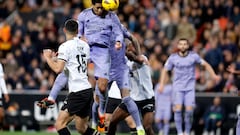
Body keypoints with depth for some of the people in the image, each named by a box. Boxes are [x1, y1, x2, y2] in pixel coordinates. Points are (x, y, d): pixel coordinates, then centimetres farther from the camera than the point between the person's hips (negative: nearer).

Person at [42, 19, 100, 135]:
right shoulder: (84, 45, 14)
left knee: (59, 124, -9)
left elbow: (58, 69, -18)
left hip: (77, 91, -8)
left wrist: (48, 58, 0)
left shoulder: (65, 46, -9)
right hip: (88, 89, 8)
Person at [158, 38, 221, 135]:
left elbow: (206, 65, 5)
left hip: (190, 88, 0)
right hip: (178, 87, 0)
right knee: (178, 109, -14)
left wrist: (213, 75, -7)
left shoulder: (193, 56, -3)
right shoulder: (173, 57, -1)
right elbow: (165, 70, 9)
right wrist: (161, 84, 1)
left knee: (189, 110, -9)